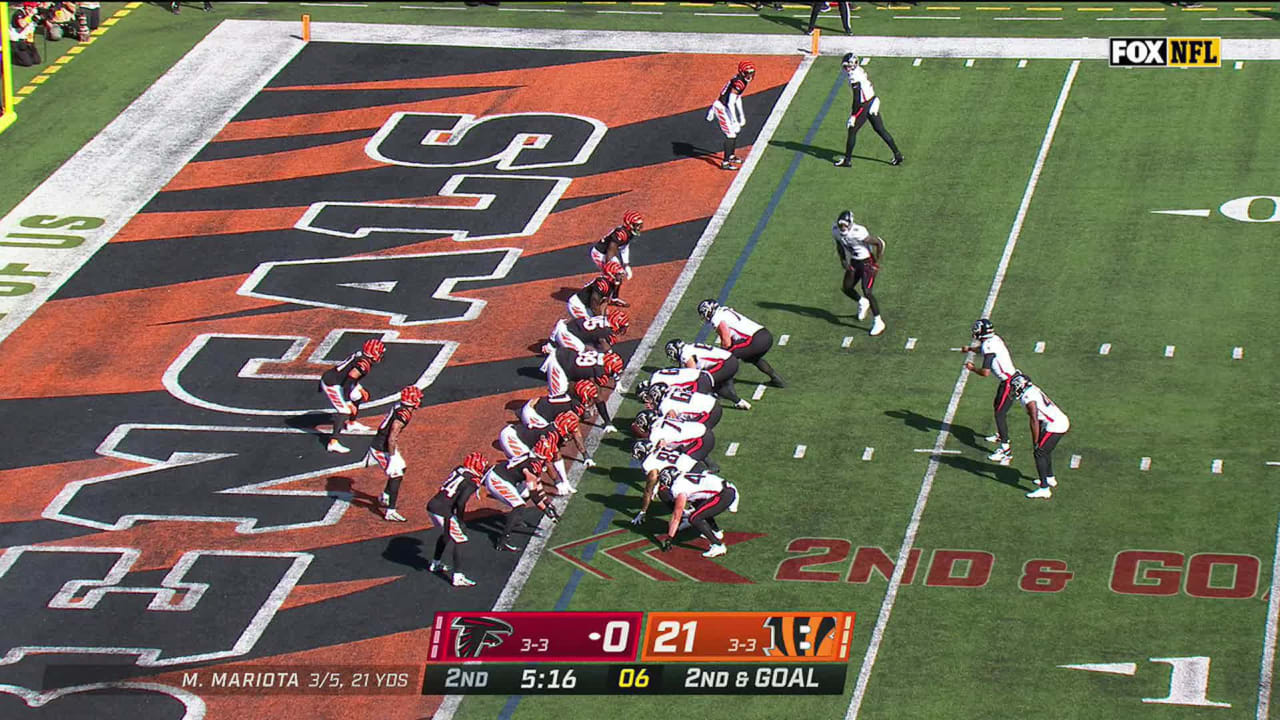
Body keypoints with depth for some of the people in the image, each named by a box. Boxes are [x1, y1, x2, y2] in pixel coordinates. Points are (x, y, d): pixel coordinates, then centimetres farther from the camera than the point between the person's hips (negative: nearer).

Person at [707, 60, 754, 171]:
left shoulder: (742, 81, 7)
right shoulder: (738, 83, -24)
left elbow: (737, 98, 22)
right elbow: (730, 103, -28)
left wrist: (741, 115, 28)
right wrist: (735, 121, -29)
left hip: (725, 108, 10)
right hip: (721, 108, -10)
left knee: (735, 131, 22)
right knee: (731, 134, -12)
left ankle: (731, 156, 38)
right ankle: (725, 163, -13)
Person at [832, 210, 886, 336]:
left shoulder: (858, 233, -33)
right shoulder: (836, 231, -13)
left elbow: (879, 243, -24)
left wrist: (877, 263, -18)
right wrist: (843, 260, 2)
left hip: (867, 262, -7)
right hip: (854, 262, 7)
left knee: (866, 291, -14)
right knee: (846, 288, 11)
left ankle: (878, 322, -3)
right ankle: (862, 303, 42)